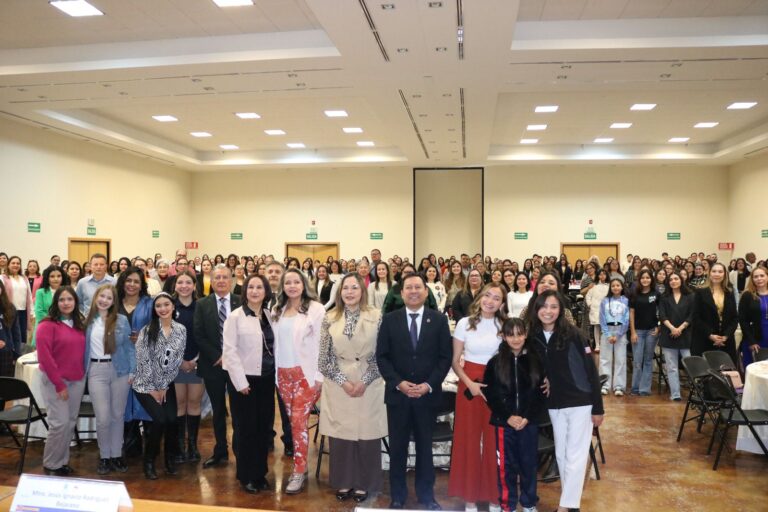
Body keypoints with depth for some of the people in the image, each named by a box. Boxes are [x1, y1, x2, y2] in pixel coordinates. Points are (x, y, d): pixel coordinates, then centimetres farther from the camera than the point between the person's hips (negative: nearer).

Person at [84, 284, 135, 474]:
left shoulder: (122, 321, 1)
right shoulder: (88, 321, 5)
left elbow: (129, 346, 1)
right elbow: (82, 346, 8)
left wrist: (132, 371, -5)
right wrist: (83, 370, 0)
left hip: (119, 370, 0)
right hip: (96, 371, 0)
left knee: (118, 415, 9)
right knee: (103, 417, -3)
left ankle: (117, 455, 22)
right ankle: (104, 456, 15)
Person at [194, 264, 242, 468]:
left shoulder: (242, 302, -1)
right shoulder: (202, 304, 3)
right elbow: (198, 335, -2)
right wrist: (217, 356, -10)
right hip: (213, 364, 1)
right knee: (218, 410, 12)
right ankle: (220, 452, 24)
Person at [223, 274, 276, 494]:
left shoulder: (269, 315, 7)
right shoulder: (235, 316, -6)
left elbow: (274, 346, 9)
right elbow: (229, 351, -10)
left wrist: (276, 374, 2)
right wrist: (241, 381, -14)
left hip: (266, 379, 4)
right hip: (244, 379, -4)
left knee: (264, 427, 8)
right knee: (245, 428, 4)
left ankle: (260, 472, 23)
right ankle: (246, 476, 18)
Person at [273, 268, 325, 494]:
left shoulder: (315, 309, -8)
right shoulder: (277, 310, 9)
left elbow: (322, 343, -8)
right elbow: (275, 342, 11)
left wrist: (319, 375, -10)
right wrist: (275, 371, 7)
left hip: (305, 373, -5)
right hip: (283, 373, 5)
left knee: (299, 422, -6)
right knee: (293, 422, 10)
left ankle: (299, 472, 5)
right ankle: (300, 465, 21)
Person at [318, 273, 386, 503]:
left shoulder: (376, 316, -2)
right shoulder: (330, 319, 2)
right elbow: (324, 357, 1)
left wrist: (364, 381, -11)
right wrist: (343, 381, -9)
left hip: (368, 386, -1)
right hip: (337, 386, 1)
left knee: (366, 434, 4)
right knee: (340, 435, 6)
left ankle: (363, 484, 20)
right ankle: (343, 482, 23)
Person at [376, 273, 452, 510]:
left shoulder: (439, 320, 1)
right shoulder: (390, 320, 1)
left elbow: (445, 357, -1)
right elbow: (382, 356, -1)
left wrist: (429, 385, -12)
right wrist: (398, 383, -12)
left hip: (427, 394, 0)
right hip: (397, 393, 0)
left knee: (425, 447, 11)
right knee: (397, 447, 8)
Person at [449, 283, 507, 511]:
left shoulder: (505, 326, 1)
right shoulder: (464, 323, -2)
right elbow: (455, 361, 0)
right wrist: (469, 384, -12)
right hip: (469, 386, -1)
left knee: (495, 442, 5)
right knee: (469, 440, 5)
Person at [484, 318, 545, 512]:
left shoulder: (536, 361, 1)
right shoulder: (495, 363, -3)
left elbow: (540, 393, 0)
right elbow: (490, 394, -4)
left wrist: (527, 417, -9)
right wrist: (508, 417, -12)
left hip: (529, 422, 1)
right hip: (504, 422, -1)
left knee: (529, 463, 11)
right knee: (506, 465, 6)